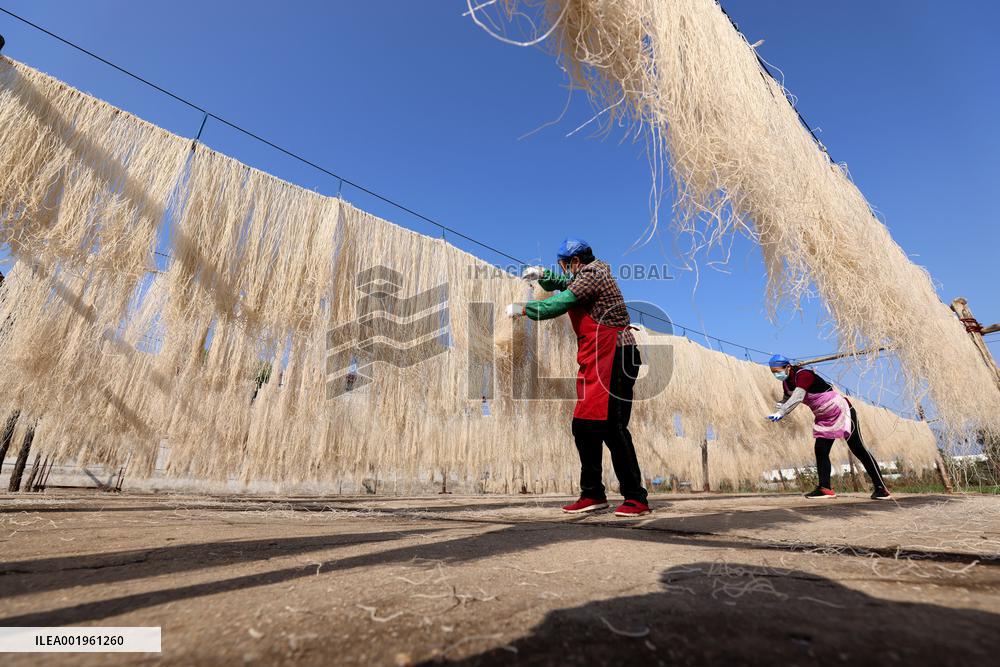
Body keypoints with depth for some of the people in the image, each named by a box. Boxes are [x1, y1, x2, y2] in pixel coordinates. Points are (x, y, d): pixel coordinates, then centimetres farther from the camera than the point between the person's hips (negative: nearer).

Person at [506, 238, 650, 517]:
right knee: (585, 426, 8)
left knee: (611, 427, -13)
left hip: (612, 358, -10)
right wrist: (542, 275, 16)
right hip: (595, 362, 10)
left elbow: (556, 306, -14)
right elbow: (561, 285, 37)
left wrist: (521, 309, 0)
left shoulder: (591, 275, -8)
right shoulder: (587, 276, 22)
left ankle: (636, 498, -3)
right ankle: (593, 494, 17)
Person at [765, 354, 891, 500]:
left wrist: (780, 413, -50)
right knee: (820, 451, -1)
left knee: (859, 450, -1)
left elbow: (797, 398, -41)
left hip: (841, 411, -8)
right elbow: (786, 400, 4)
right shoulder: (786, 382, -2)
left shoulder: (803, 375, -29)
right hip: (823, 419, 8)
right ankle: (825, 488, 3)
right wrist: (779, 413, -17)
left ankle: (881, 488, 10)